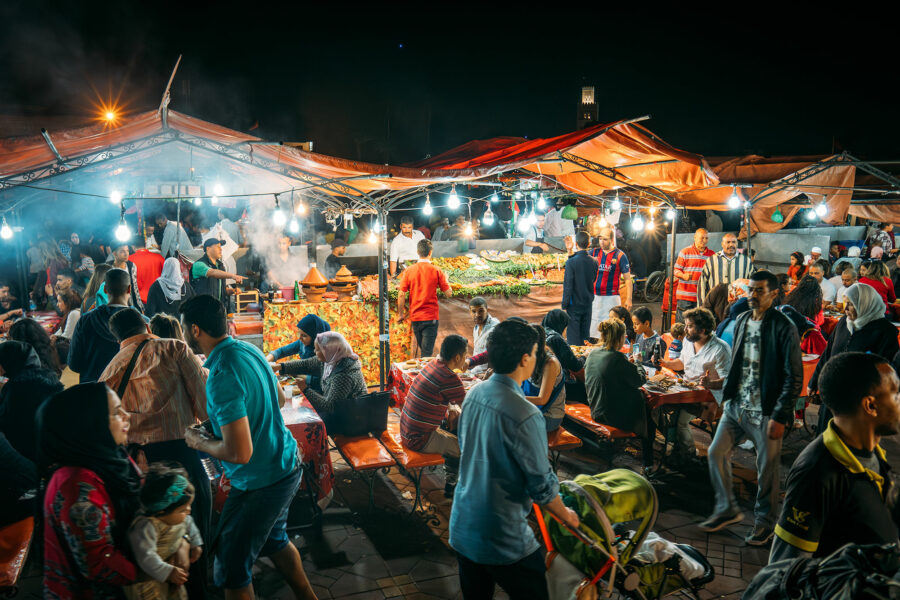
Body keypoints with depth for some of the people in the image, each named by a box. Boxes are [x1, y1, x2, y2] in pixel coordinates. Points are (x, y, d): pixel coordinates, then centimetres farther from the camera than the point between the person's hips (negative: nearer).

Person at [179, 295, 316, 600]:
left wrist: (199, 441, -12)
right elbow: (279, 398, 17)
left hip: (261, 482, -9)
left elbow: (240, 453, -30)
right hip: (287, 466, 10)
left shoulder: (222, 377, -28)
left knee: (230, 569, 5)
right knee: (274, 540, 30)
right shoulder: (249, 349, 1)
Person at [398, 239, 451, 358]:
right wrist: (445, 279, 17)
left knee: (422, 349, 20)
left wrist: (401, 314, 8)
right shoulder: (436, 271, -7)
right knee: (427, 353, -3)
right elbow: (448, 292, -2)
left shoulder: (408, 271, -1)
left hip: (415, 317, 3)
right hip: (431, 317, -3)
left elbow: (401, 295, -3)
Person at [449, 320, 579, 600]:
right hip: (502, 539, -7)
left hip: (461, 527, 7)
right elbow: (543, 487, -16)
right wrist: (567, 516, 4)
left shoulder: (474, 394, -3)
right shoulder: (525, 415, -25)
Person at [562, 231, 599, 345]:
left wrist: (564, 306, -8)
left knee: (573, 338, 1)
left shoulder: (571, 262, -17)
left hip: (574, 305, -5)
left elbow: (568, 286, -15)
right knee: (586, 335, 13)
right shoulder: (594, 261, -1)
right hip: (588, 304, 5)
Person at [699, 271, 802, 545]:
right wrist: (727, 396, 11)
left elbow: (794, 377, -13)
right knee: (716, 452, 7)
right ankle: (727, 510, 25)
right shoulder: (742, 321, 8)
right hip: (737, 406, 7)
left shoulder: (783, 328, -13)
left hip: (765, 411, -6)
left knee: (767, 467, 6)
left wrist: (780, 417, -16)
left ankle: (765, 521, 26)